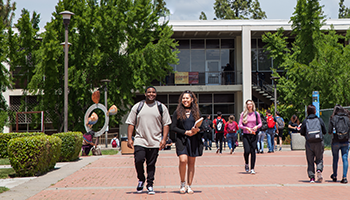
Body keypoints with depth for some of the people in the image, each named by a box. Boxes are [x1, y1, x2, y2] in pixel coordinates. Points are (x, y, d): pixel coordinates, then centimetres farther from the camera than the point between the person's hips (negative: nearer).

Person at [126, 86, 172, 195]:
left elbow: (166, 124, 7)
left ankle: (150, 185, 14)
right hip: (140, 141, 0)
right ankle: (141, 180, 12)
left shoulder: (161, 107, 8)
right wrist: (129, 139, -1)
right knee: (138, 160, -13)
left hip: (155, 142, 0)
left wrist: (164, 139, -4)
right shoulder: (137, 107, 8)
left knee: (151, 164, 2)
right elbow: (131, 123, 7)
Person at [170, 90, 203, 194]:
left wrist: (197, 130, -12)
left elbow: (202, 127, 11)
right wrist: (186, 132, -10)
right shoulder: (177, 112, 5)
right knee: (183, 160, -17)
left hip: (194, 140, 2)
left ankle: (189, 186, 13)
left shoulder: (196, 112, 11)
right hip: (182, 139, -2)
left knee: (191, 163, 4)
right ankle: (182, 184, 2)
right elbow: (173, 127, 0)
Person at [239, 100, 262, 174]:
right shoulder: (243, 114, 2)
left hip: (254, 135, 1)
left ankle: (252, 168, 7)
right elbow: (240, 125, 2)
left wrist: (256, 126, -9)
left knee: (253, 151, -2)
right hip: (246, 135, -1)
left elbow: (260, 123, 12)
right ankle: (246, 164, 19)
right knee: (247, 151, -10)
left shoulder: (256, 114, 5)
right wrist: (246, 128, -14)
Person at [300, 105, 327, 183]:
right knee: (319, 159, 13)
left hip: (309, 143, 0)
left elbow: (302, 133, 1)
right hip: (319, 143, 0)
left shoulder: (305, 121, -1)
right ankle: (319, 170, -14)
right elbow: (324, 131, 6)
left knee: (310, 161, 8)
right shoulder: (319, 120, 1)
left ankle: (311, 177, 4)